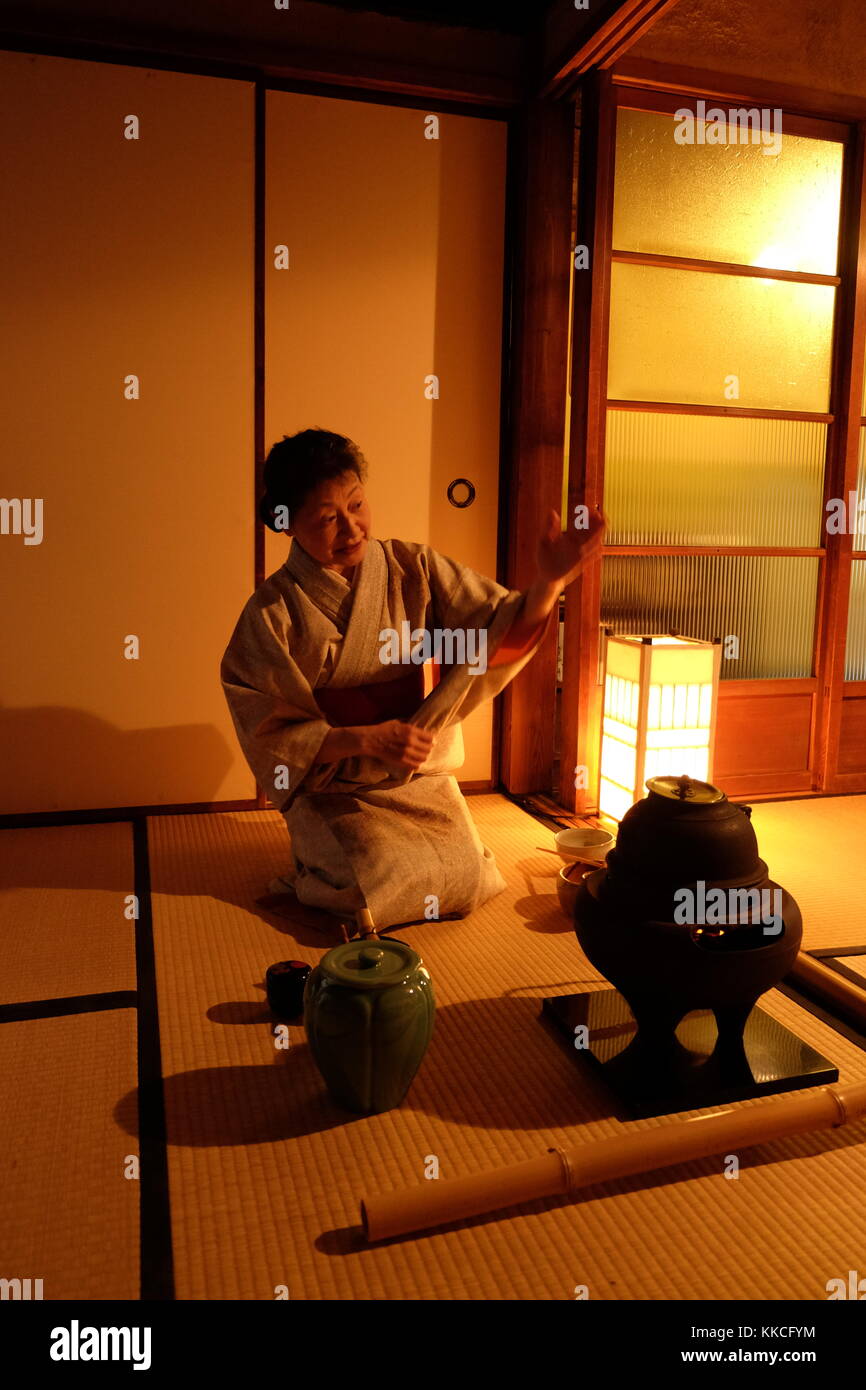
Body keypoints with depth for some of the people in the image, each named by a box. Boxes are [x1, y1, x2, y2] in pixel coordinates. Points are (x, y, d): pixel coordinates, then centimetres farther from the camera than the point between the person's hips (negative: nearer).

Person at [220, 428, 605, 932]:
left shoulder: (414, 568, -4)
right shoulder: (273, 613, -10)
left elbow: (503, 631, -9)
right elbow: (270, 735, -9)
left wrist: (547, 585, -30)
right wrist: (365, 739, -22)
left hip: (424, 780, 3)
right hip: (335, 792, -2)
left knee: (466, 874, -17)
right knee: (384, 883, -25)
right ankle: (322, 855, 6)